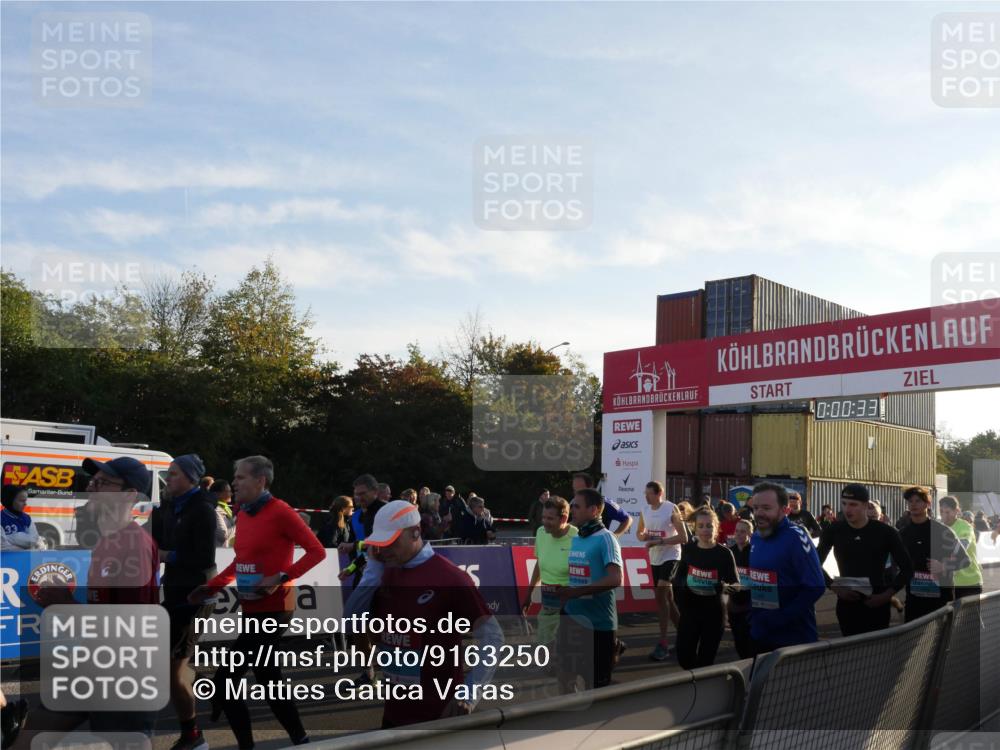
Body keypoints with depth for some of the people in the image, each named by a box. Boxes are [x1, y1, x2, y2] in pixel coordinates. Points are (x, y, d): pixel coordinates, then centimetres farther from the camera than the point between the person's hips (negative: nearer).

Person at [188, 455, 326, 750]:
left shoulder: (280, 512, -15)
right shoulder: (243, 514, 10)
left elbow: (317, 551, -16)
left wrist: (282, 577, -23)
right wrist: (212, 586, 8)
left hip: (273, 609, -8)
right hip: (252, 609, 9)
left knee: (223, 681, -9)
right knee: (267, 679, 16)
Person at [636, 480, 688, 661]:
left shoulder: (671, 509, -14)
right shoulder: (645, 511, 5)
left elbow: (683, 537, -16)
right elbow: (639, 533, 17)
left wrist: (659, 541, -23)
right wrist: (644, 537, -7)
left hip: (670, 557, -7)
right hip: (654, 560, 7)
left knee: (660, 595, -18)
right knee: (666, 599, 13)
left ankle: (663, 644, -14)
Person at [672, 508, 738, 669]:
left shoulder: (724, 553, -7)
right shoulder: (688, 549, 1)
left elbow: (735, 584, -5)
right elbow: (678, 578, 9)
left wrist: (723, 587, -27)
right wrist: (685, 583, -14)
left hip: (714, 612, -2)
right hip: (689, 610, 2)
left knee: (706, 660, 4)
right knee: (684, 656, 1)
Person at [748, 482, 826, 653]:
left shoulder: (796, 538, -16)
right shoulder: (756, 537, 6)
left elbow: (815, 587, -21)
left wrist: (781, 618, -20)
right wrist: (753, 615, 6)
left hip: (793, 637, -7)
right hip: (759, 634, 7)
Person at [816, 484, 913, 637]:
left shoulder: (886, 532, -3)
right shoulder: (833, 531, 0)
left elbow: (906, 569, 2)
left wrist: (887, 595, -9)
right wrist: (835, 588, -6)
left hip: (877, 604, -1)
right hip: (846, 603, 1)